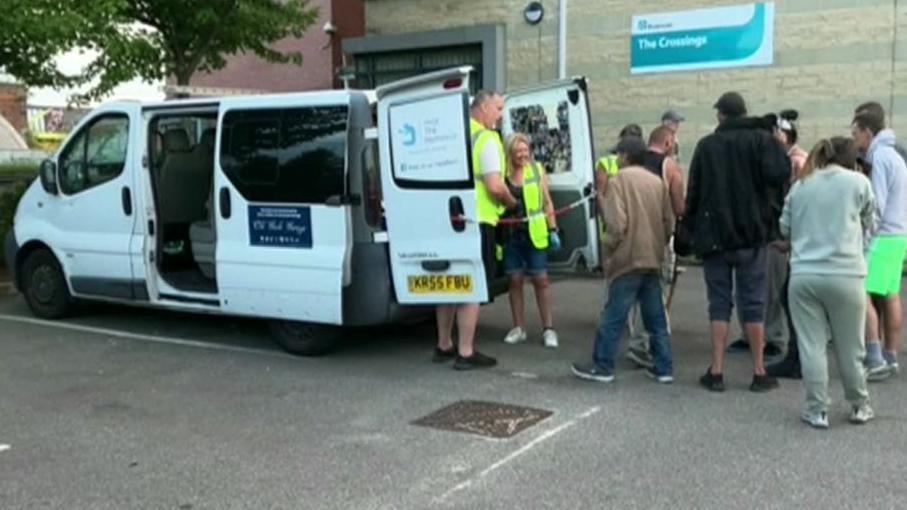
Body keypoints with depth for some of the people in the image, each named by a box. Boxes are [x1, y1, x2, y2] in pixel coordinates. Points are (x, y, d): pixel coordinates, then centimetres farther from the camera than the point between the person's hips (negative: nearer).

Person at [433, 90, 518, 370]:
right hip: (476, 221, -8)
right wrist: (511, 202, 0)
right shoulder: (486, 139, -11)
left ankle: (444, 346, 24)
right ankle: (465, 352, 1)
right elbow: (495, 187, -19)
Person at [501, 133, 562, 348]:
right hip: (510, 234, 0)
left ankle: (548, 328, 11)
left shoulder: (537, 170, 2)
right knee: (515, 280, 8)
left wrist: (553, 229, 3)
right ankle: (519, 328, 19)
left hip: (534, 234, 0)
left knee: (541, 280, 3)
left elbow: (547, 203, 6)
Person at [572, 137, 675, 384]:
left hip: (628, 259, -6)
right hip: (653, 260, 6)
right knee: (656, 317, 11)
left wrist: (609, 246, -1)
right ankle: (663, 368, 14)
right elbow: (669, 222, 10)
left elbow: (617, 223, -15)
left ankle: (602, 367, 7)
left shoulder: (620, 180, -8)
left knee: (613, 316, 1)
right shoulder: (657, 182, 9)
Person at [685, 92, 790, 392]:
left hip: (714, 235, 1)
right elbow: (777, 174, -17)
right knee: (753, 303, 6)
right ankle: (759, 373, 10)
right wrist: (771, 215, -3)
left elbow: (693, 192, 2)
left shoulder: (706, 145, 3)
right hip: (751, 235, -1)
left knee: (719, 303, 6)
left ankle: (716, 372, 4)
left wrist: (692, 229, 11)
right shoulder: (761, 140, -1)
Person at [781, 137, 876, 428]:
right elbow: (869, 222, 15)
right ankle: (859, 407, 26)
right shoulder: (858, 182, 3)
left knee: (812, 346, 5)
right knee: (850, 347, 11)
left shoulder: (800, 185, 10)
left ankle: (817, 410, 9)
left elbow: (785, 228, 16)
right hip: (845, 275, -2)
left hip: (803, 275, 2)